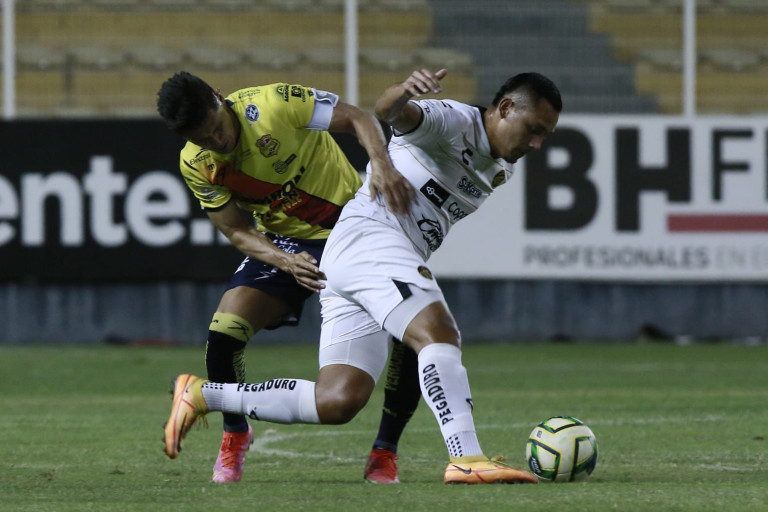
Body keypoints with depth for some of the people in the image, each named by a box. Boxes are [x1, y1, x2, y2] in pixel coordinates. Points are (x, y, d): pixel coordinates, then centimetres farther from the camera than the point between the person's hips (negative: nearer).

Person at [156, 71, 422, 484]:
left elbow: (357, 119, -22)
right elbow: (238, 232, -8)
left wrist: (382, 165, -42)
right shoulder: (197, 166, -12)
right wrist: (287, 263, -28)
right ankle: (235, 435, 12)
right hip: (283, 243, 2)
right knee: (223, 333, -18)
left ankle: (385, 451, 2)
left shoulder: (273, 105, -25)